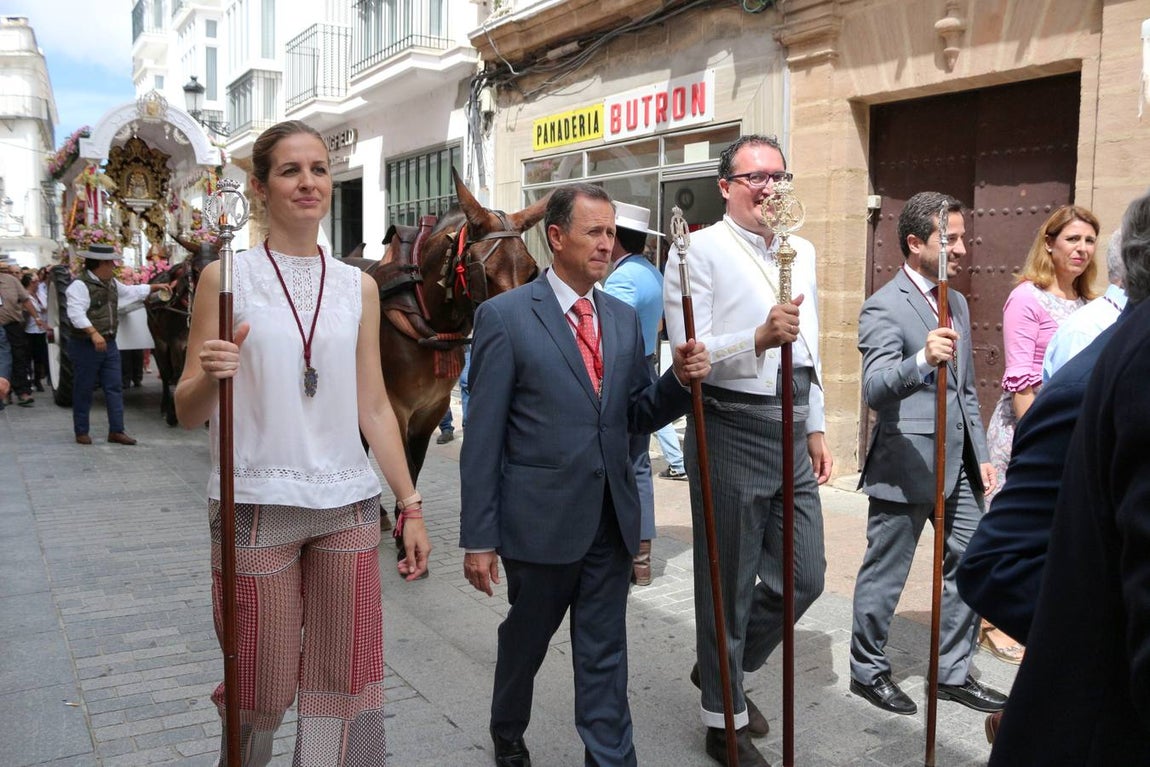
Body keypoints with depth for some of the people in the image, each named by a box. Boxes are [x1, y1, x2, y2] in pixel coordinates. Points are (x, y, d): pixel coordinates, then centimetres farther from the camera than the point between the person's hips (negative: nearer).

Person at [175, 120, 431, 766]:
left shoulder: (358, 287, 8)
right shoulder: (227, 277, -1)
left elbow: (374, 407, 10)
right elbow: (189, 413, 1)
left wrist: (411, 506, 7)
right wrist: (210, 377, -21)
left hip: (348, 504, 3)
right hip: (256, 504, -2)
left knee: (343, 676, 9)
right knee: (262, 685, 10)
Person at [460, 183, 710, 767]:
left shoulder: (624, 319, 7)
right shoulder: (505, 317, -9)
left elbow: (636, 417, 10)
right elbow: (483, 438, -10)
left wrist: (680, 379, -10)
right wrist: (479, 538, -10)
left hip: (610, 519, 3)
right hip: (540, 519, -3)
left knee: (604, 654, 12)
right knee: (526, 639, 19)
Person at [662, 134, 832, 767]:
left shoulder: (801, 251, 15)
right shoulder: (699, 251, -8)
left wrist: (816, 429, 20)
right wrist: (761, 338, -29)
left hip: (792, 435, 7)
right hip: (732, 433, -7)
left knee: (803, 578, 13)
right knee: (729, 583, 6)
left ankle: (725, 668, 38)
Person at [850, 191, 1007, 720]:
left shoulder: (957, 304, 14)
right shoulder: (884, 307, -13)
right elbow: (874, 390, -25)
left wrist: (981, 454, 17)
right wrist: (921, 360, -43)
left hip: (957, 463, 8)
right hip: (905, 464, -8)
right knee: (885, 574, 6)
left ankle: (953, 673, 30)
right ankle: (867, 671, 24)